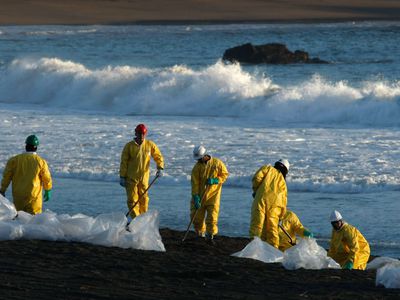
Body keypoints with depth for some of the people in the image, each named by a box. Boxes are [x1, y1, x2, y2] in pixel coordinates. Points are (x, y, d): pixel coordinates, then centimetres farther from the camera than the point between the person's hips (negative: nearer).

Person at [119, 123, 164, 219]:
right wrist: (122, 177, -3)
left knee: (144, 199, 7)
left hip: (144, 178, 2)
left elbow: (158, 156, 11)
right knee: (132, 199, -7)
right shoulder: (129, 146, -5)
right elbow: (123, 162, -1)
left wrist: (160, 168, -4)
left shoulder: (150, 145, 1)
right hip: (131, 178, -2)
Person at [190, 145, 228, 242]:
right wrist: (195, 197, -15)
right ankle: (200, 233, 24)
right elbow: (195, 183, -8)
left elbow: (225, 174, 2)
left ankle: (210, 235, 1)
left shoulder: (217, 163, -5)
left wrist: (215, 180, -15)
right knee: (197, 216, 4)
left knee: (212, 216, -7)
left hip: (213, 195, -1)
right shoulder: (197, 167, -5)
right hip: (200, 196, 1)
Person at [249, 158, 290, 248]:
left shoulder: (268, 168, 16)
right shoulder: (282, 180, 25)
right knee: (272, 228, 11)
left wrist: (255, 190, 15)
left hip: (262, 198, -3)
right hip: (275, 204, 3)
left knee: (256, 224, -6)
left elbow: (257, 177, -1)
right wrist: (281, 216, 25)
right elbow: (284, 198, 21)